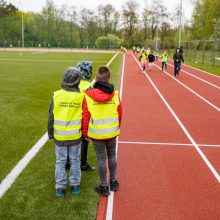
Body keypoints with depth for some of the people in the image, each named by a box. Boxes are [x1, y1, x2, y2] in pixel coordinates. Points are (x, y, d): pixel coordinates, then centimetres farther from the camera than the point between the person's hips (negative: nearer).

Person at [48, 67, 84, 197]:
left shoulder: (57, 95, -10)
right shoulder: (81, 96, -12)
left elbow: (51, 117, -3)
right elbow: (85, 116, -3)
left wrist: (50, 133, 11)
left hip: (60, 136, 0)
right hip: (76, 136, 0)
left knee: (60, 162, 13)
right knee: (75, 161, 15)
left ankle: (60, 187, 20)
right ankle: (75, 185, 25)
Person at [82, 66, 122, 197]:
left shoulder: (88, 96, -15)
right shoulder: (115, 94, -8)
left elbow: (85, 117, -9)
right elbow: (120, 113, 1)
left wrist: (85, 133, 5)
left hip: (96, 134, -2)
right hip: (112, 132, 2)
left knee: (101, 158, 9)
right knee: (112, 155, 19)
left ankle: (104, 187, 20)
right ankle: (114, 182, 32)